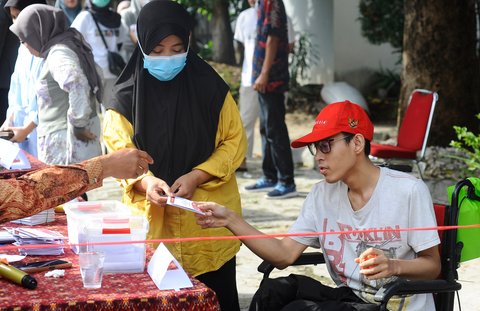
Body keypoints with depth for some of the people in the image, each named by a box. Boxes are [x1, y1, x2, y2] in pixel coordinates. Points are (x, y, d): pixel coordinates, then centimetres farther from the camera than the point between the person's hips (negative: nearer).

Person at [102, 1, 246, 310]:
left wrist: (196, 177, -14)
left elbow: (234, 142, 0)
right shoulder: (127, 97, -2)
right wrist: (145, 181, -25)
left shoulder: (210, 87, -2)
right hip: (151, 218, 0)